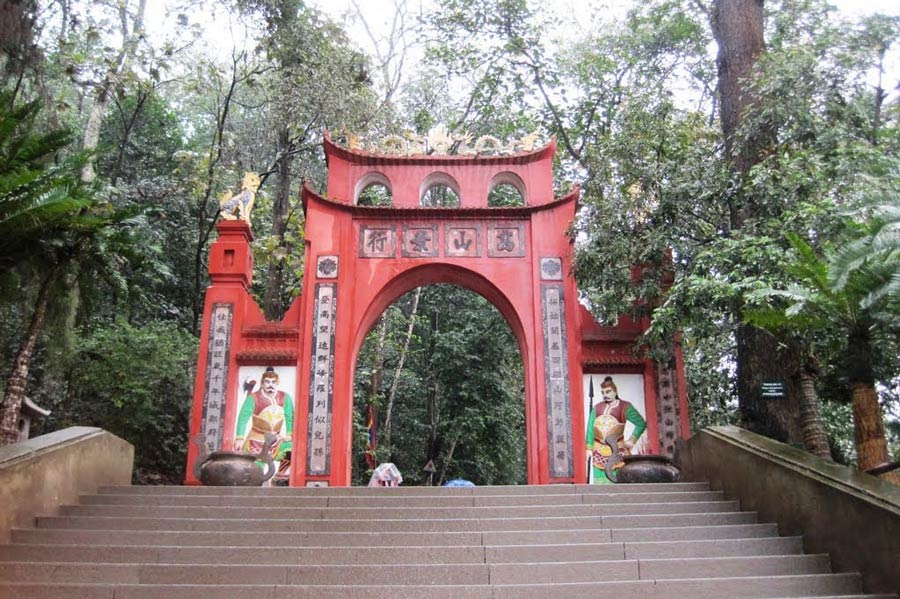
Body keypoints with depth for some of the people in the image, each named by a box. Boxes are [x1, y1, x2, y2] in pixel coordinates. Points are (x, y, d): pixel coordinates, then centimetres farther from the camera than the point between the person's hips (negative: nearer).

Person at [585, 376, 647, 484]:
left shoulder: (625, 407, -1)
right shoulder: (597, 408, 8)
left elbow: (641, 423, 2)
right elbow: (591, 429, 6)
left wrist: (632, 440, -4)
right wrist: (589, 448, 0)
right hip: (599, 452, 3)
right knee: (601, 479, 2)